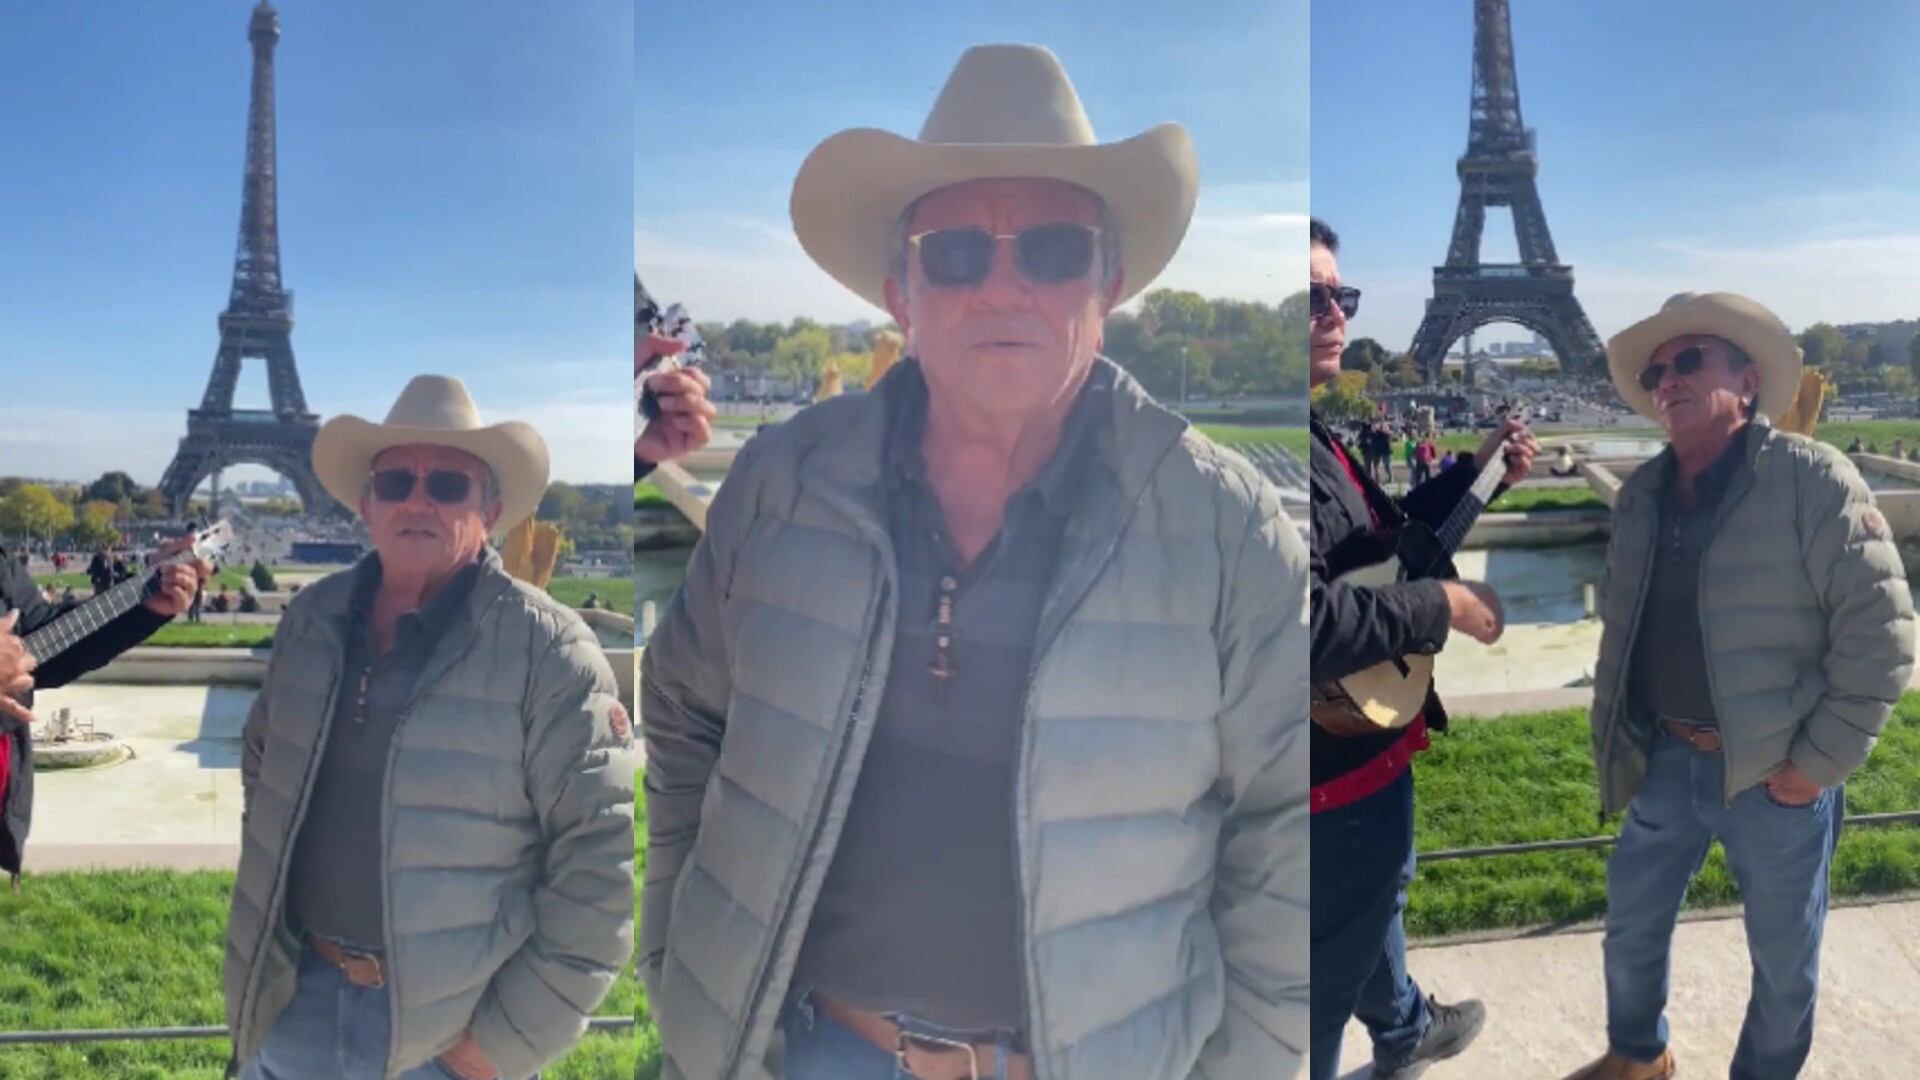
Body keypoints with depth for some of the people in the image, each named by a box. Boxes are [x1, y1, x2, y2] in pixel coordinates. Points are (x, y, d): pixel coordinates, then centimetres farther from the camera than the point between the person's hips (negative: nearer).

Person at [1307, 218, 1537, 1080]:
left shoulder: (1317, 434, 6)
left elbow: (1383, 530, 21)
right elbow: (1310, 619, -37)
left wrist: (1478, 471, 11)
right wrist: (1447, 606, -24)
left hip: (1364, 729, 11)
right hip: (1338, 750, -11)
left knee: (1375, 892, 32)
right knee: (1336, 947, 9)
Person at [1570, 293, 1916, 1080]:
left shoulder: (1813, 479, -14)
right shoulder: (1639, 496, 3)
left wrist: (1817, 764, -15)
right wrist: (1619, 736, 9)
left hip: (1776, 779, -5)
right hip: (1666, 763, 5)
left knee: (1784, 964, 13)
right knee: (1630, 932, 19)